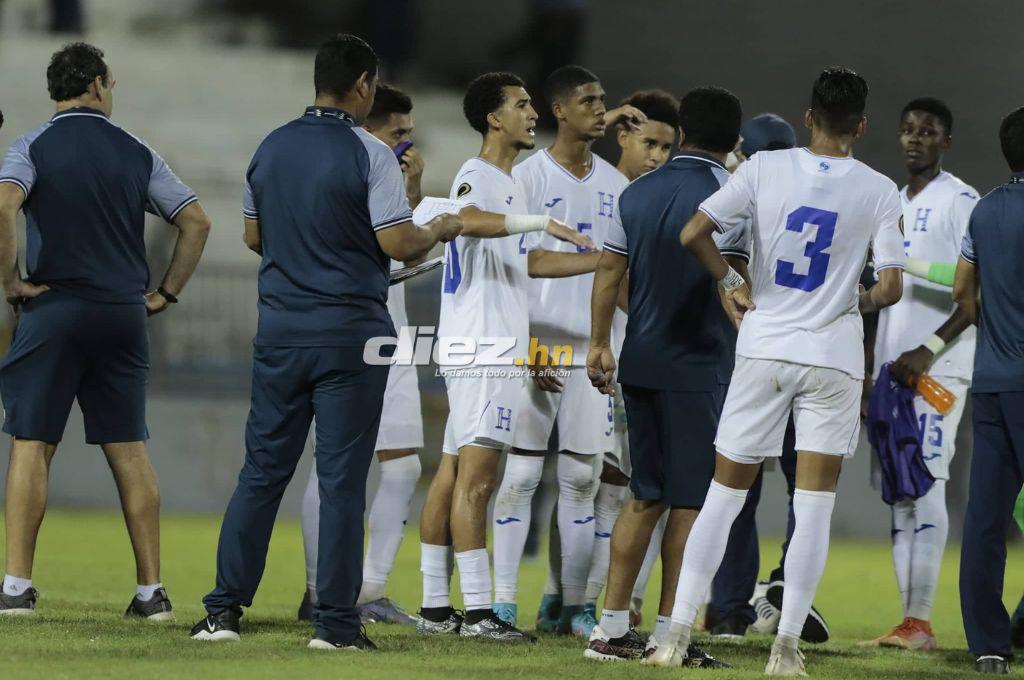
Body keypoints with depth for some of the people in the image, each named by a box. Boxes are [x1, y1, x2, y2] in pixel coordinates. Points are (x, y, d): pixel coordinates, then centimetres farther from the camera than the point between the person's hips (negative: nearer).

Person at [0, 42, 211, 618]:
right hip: (124, 313, 3)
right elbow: (197, 222, 7)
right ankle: (152, 591, 5)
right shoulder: (137, 154, 9)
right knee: (130, 451, 6)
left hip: (54, 311, -3)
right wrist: (167, 292, 13)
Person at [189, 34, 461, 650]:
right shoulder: (369, 155, -11)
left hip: (280, 328, 5)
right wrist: (440, 231, 5)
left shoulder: (271, 149, 7)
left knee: (264, 469, 10)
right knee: (342, 478, -1)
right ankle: (336, 622, -2)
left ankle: (224, 609, 8)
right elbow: (397, 243, -14)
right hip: (350, 333, -5)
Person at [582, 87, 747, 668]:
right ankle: (668, 634, -2)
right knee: (690, 501, -1)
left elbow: (609, 272, 13)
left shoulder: (639, 193, 9)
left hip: (641, 362, 6)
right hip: (700, 366, -6)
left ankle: (612, 626, 11)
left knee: (646, 496, 14)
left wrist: (600, 344, 22)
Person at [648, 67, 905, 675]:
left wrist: (731, 283, 8)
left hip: (764, 350, 1)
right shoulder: (879, 191, -4)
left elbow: (692, 234, -8)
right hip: (835, 357, -1)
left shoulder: (766, 168, -3)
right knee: (814, 505, 3)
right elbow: (891, 288, -7)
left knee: (725, 495, 8)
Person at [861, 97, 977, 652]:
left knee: (926, 482, -12)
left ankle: (921, 621, -14)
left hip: (938, 365, -8)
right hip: (891, 365, 8)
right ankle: (907, 621, 7)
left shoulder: (960, 202, -5)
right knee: (899, 490, 6)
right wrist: (872, 366, 17)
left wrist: (930, 349, -19)